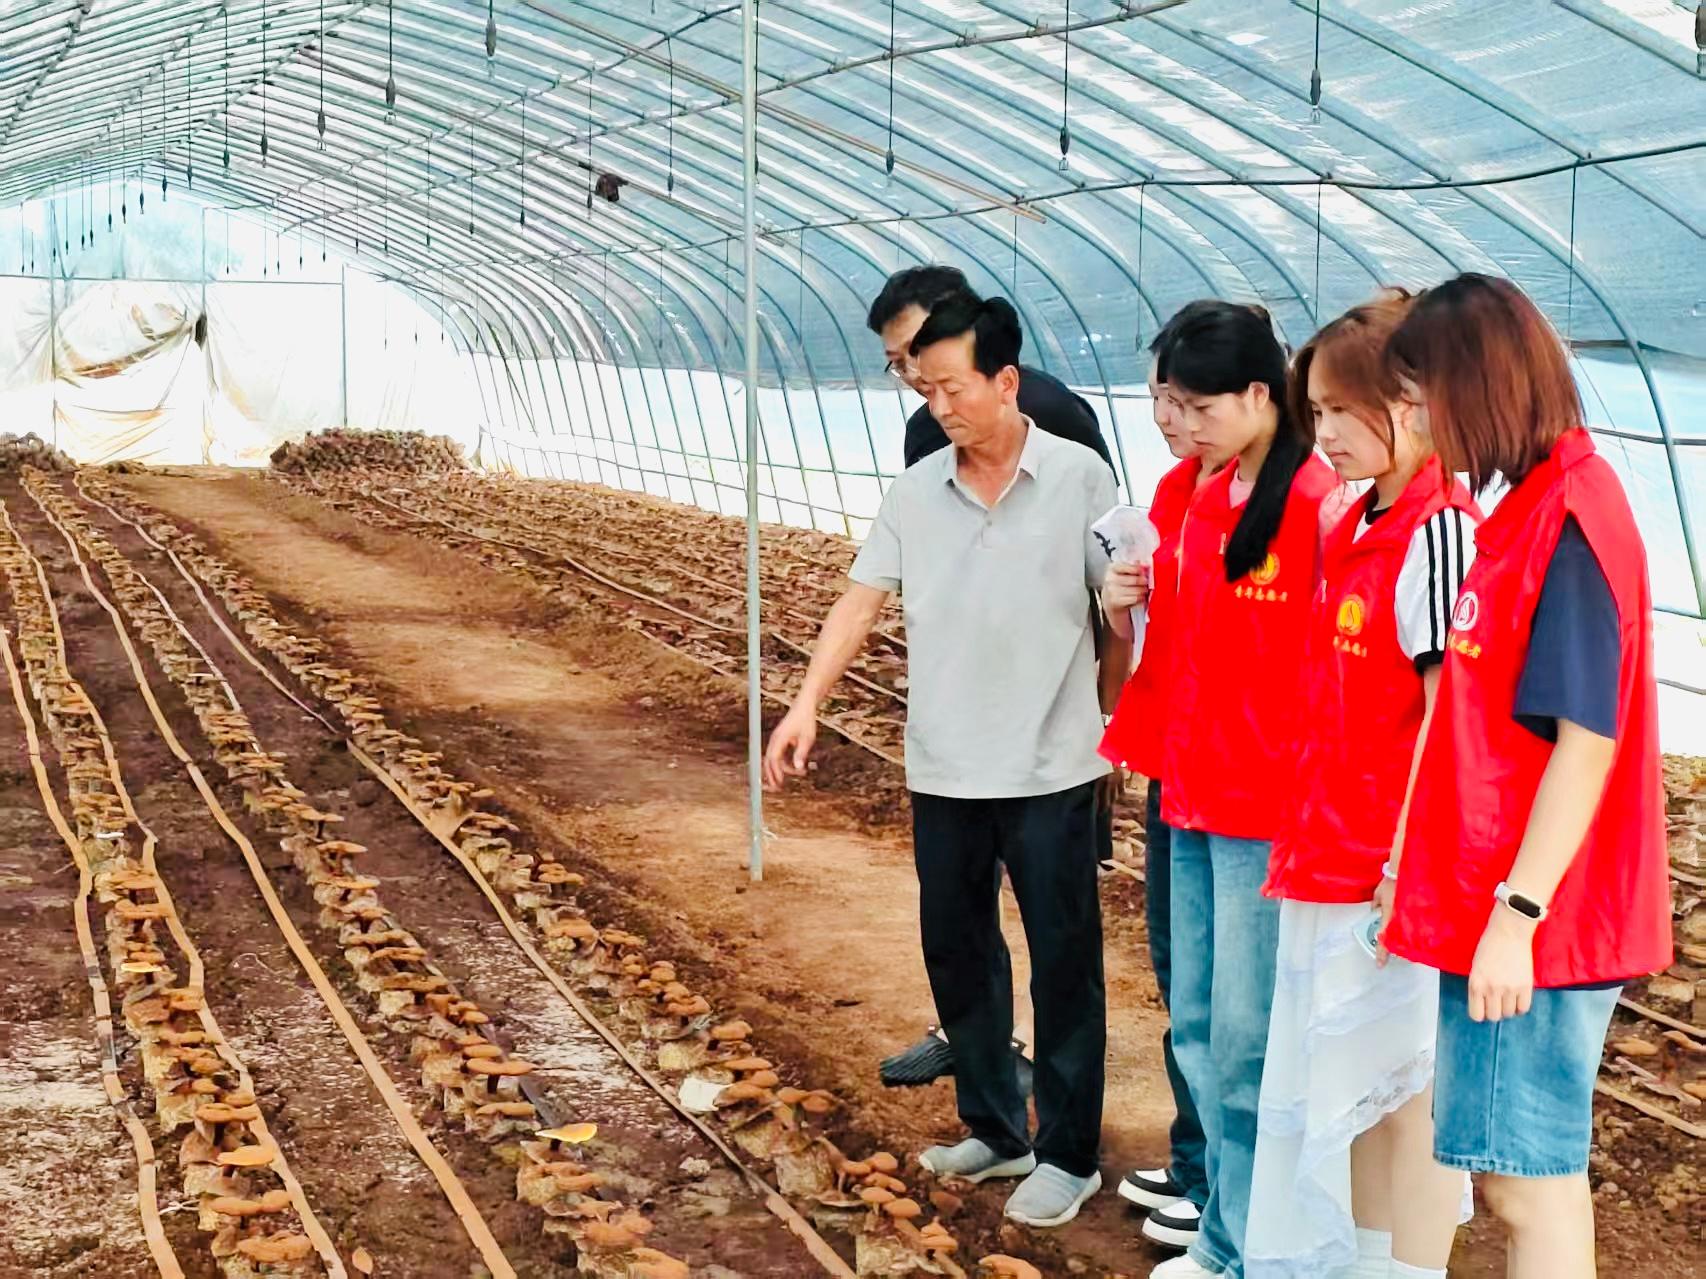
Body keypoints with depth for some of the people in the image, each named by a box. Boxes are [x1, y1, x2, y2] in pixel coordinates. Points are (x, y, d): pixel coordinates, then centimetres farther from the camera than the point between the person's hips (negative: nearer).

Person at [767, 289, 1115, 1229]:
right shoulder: (916, 491, 2)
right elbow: (862, 600, 0)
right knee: (956, 954, 14)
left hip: (1050, 772, -4)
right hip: (943, 772, 4)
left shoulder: (1079, 479, -7)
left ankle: (1069, 1155, 17)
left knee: (1063, 964, 4)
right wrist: (807, 703, -11)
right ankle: (995, 1131, 30)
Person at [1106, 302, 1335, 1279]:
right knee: (1197, 1029, 14)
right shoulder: (1204, 501, 11)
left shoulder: (1319, 501, -14)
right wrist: (1128, 610, 6)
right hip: (1194, 795, 8)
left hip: (1272, 807, -8)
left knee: (1245, 1041, -1)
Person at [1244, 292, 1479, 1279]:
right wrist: (1314, 834, 14)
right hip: (1333, 855, 8)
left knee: (1408, 1089, 3)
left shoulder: (1439, 534, -16)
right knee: (1354, 1085, 17)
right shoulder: (1355, 529, 10)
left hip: (1398, 872, -8)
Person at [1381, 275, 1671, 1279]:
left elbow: (1587, 739, -21)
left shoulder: (1569, 516, -17)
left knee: (1527, 1178, -1)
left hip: (1532, 919, -9)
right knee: (1537, 1171, 16)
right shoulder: (1532, 504, 11)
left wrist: (1518, 912, -21)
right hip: (1504, 902, 9)